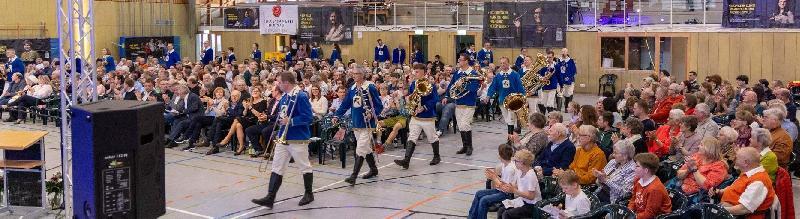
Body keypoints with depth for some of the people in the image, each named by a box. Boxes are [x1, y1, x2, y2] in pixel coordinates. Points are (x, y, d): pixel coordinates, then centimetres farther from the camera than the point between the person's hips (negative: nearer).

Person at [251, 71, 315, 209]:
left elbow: (308, 117, -22)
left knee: (304, 167, 8)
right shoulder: (284, 97, 11)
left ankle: (309, 194, 25)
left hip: (298, 140, -8)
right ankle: (270, 198, 3)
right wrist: (280, 119, 5)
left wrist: (290, 121, -22)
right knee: (277, 168, 3)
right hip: (283, 138, 8)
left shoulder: (301, 97, -16)